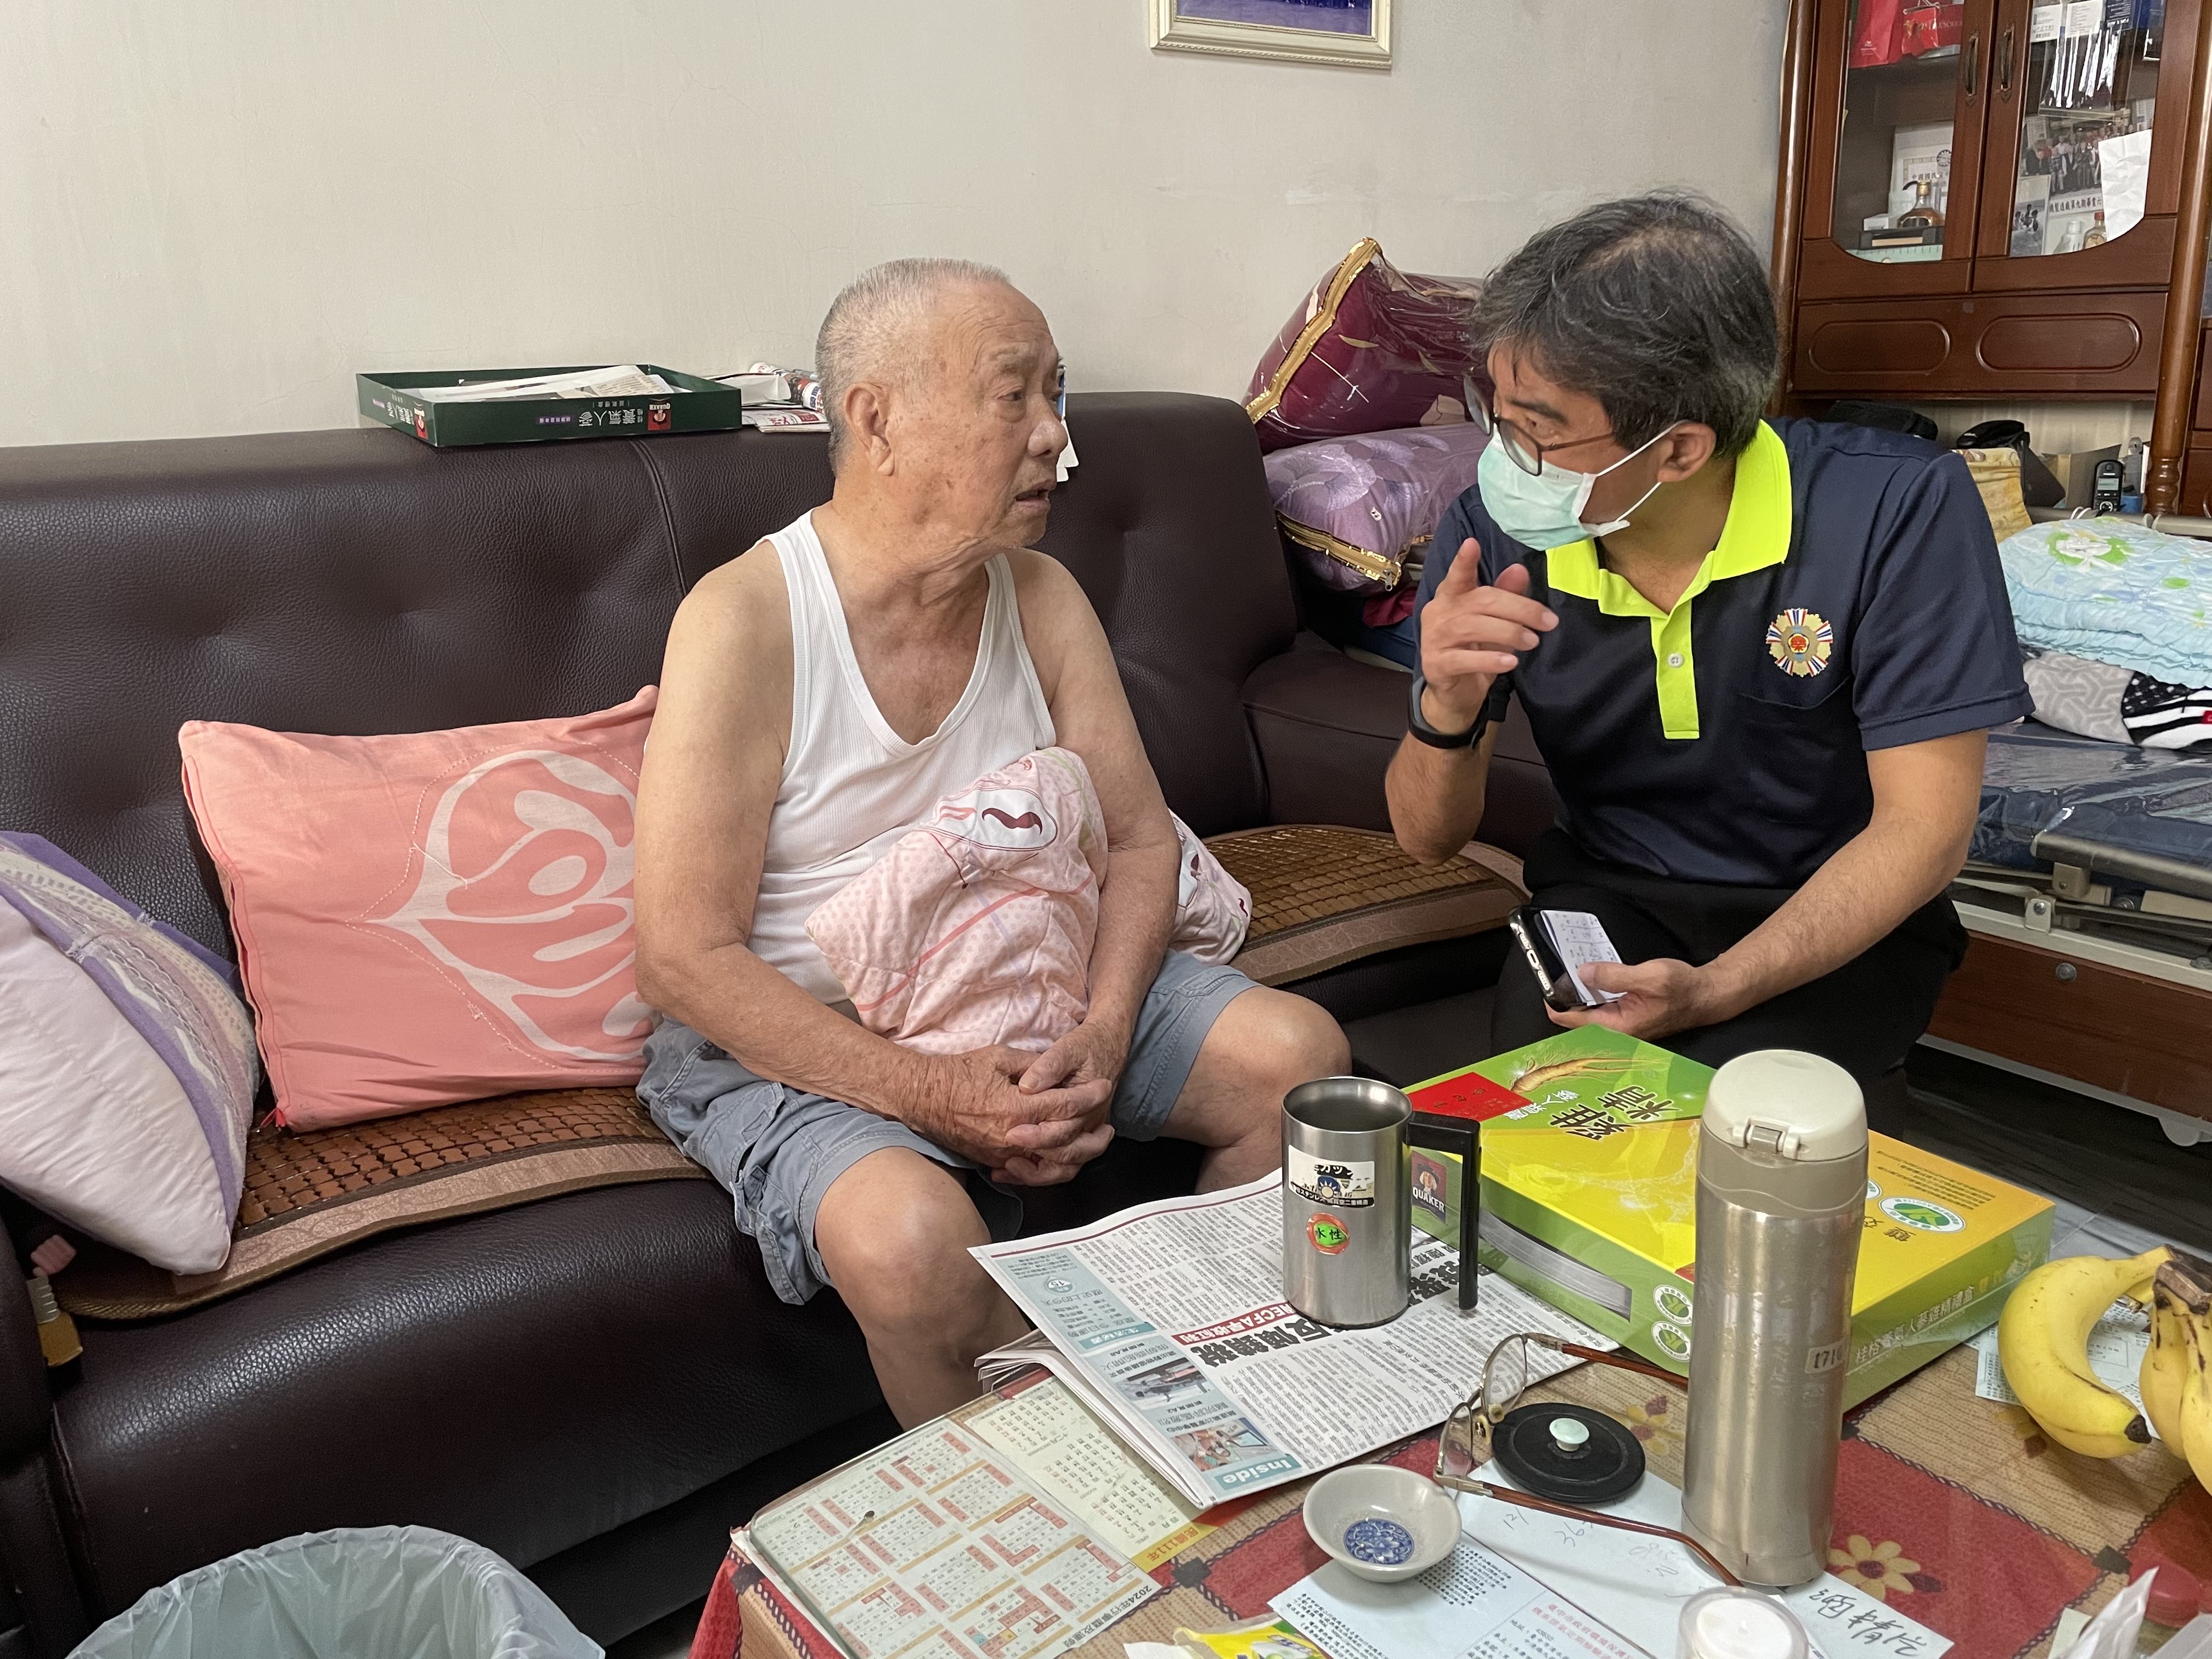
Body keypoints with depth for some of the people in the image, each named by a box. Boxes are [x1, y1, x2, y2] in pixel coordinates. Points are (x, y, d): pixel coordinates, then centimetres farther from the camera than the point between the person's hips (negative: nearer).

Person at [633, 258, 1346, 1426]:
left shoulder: (1041, 598, -1)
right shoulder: (745, 620, -19)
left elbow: (1138, 839, 3)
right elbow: (685, 958, -20)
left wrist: (1100, 1041, -15)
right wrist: (929, 1094, -27)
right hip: (794, 1036, -5)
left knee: (1297, 1055, -8)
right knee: (912, 1237, -34)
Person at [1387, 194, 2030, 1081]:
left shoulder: (1897, 509, -21)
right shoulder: (1490, 534, -13)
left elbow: (1922, 828, -17)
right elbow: (1429, 837, -6)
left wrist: (1714, 991, -31)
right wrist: (1447, 711, -30)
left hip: (1840, 922, -1)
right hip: (1609, 897, 2)